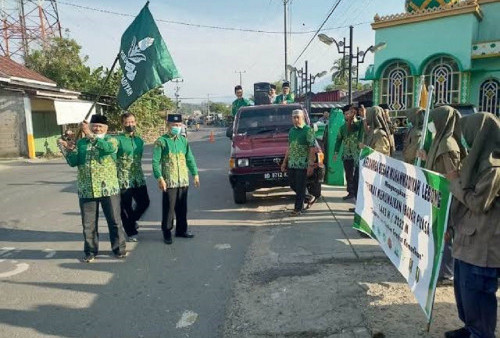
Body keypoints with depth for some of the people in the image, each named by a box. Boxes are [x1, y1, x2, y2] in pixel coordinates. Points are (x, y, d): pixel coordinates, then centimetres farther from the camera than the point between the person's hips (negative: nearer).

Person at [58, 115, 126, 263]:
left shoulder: (111, 140, 1)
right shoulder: (81, 143, 10)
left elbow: (109, 148, -24)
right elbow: (73, 162, 3)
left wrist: (91, 135, -28)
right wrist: (67, 149, -11)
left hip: (108, 189, -3)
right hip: (86, 190, 3)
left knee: (114, 221, 6)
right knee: (88, 223, 10)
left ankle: (119, 248, 19)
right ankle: (90, 251, 24)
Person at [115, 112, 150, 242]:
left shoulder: (139, 140, 10)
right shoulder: (118, 140, -9)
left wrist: (139, 174, 13)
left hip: (139, 179, 5)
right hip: (123, 180, -5)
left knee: (144, 202, 10)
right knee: (126, 207, 5)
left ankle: (132, 220, 37)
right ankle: (131, 232, 21)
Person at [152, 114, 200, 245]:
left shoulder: (184, 140, 10)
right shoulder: (161, 141, -4)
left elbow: (190, 159, 14)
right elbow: (155, 162, -7)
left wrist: (195, 174, 8)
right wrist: (159, 178, -15)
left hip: (183, 180, 5)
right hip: (169, 181, -4)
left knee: (182, 207, 12)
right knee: (169, 208, 0)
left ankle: (181, 230, 26)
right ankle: (167, 232, 13)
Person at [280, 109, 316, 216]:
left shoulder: (308, 130, -7)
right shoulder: (291, 131, 13)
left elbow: (312, 148, -12)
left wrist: (311, 164, -17)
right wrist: (284, 162, 17)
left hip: (302, 164, -7)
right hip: (291, 164, 7)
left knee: (300, 187, -1)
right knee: (293, 186, 12)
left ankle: (298, 209, 9)